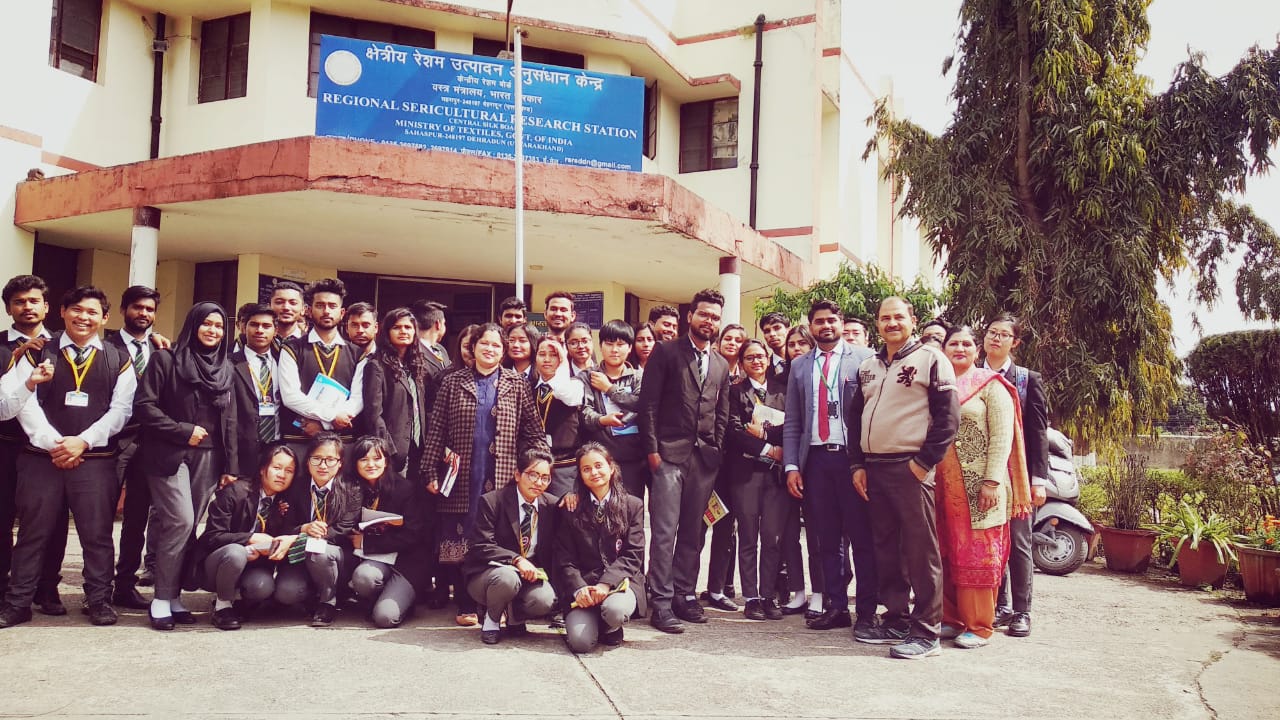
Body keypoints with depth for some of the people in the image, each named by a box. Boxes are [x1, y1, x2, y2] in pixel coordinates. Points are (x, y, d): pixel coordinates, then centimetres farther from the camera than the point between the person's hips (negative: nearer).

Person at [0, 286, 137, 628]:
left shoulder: (118, 361, 8)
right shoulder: (37, 354, 8)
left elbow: (120, 409, 1)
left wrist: (83, 441, -11)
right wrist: (52, 443, -12)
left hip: (96, 459, 0)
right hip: (41, 456, 0)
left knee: (97, 533, 2)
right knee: (33, 532, 6)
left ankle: (99, 600, 13)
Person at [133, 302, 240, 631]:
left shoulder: (225, 368, 14)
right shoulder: (166, 359, 1)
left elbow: (229, 421, 14)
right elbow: (144, 406, -7)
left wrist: (231, 465, 9)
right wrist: (184, 430, -12)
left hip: (209, 458, 4)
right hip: (169, 454, -4)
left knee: (187, 527, 3)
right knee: (181, 521, -15)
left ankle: (173, 595, 11)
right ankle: (161, 599, -3)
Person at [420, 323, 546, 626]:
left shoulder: (517, 386, 8)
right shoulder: (452, 382, 8)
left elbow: (534, 432, 4)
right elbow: (436, 430, 5)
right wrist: (431, 472, -1)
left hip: (503, 479, 0)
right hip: (462, 479, 0)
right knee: (459, 542, 3)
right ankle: (465, 606, 14)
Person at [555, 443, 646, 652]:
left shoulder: (633, 506, 6)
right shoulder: (573, 510, 9)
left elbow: (633, 556, -2)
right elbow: (565, 560, 4)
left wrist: (606, 583, -17)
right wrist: (579, 589, -15)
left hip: (620, 581, 0)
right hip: (583, 584, 1)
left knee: (615, 610, -36)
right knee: (580, 642, -24)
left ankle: (611, 629, 3)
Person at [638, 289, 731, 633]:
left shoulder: (721, 365, 17)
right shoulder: (666, 352, 2)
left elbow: (722, 414, 18)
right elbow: (649, 403, -3)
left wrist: (717, 450, 7)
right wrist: (652, 449, -9)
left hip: (705, 458, 5)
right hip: (669, 453, -5)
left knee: (693, 531, 8)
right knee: (665, 531, -6)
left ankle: (684, 595, 18)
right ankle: (661, 603, -2)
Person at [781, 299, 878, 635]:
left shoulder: (863, 359, 3)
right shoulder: (800, 366, 14)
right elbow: (792, 422, 14)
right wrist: (791, 466, 4)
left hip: (853, 456, -4)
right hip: (816, 459, 4)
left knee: (861, 538, 0)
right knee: (827, 539, 9)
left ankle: (867, 612, 7)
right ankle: (835, 607, 17)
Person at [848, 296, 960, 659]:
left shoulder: (930, 360, -1)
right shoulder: (868, 367, 17)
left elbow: (948, 415, -7)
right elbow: (854, 416, 20)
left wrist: (924, 462, -11)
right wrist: (858, 464, 11)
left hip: (910, 468, -6)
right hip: (874, 468, 7)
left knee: (921, 550, -5)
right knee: (886, 548, 11)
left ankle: (925, 632, 0)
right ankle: (896, 621, 21)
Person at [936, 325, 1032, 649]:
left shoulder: (991, 386, 0)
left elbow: (1002, 436, -7)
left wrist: (992, 482, -15)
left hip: (979, 486, -5)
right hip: (944, 486, 5)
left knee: (978, 553, -1)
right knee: (947, 553, 8)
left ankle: (979, 625, 8)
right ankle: (953, 618, 18)